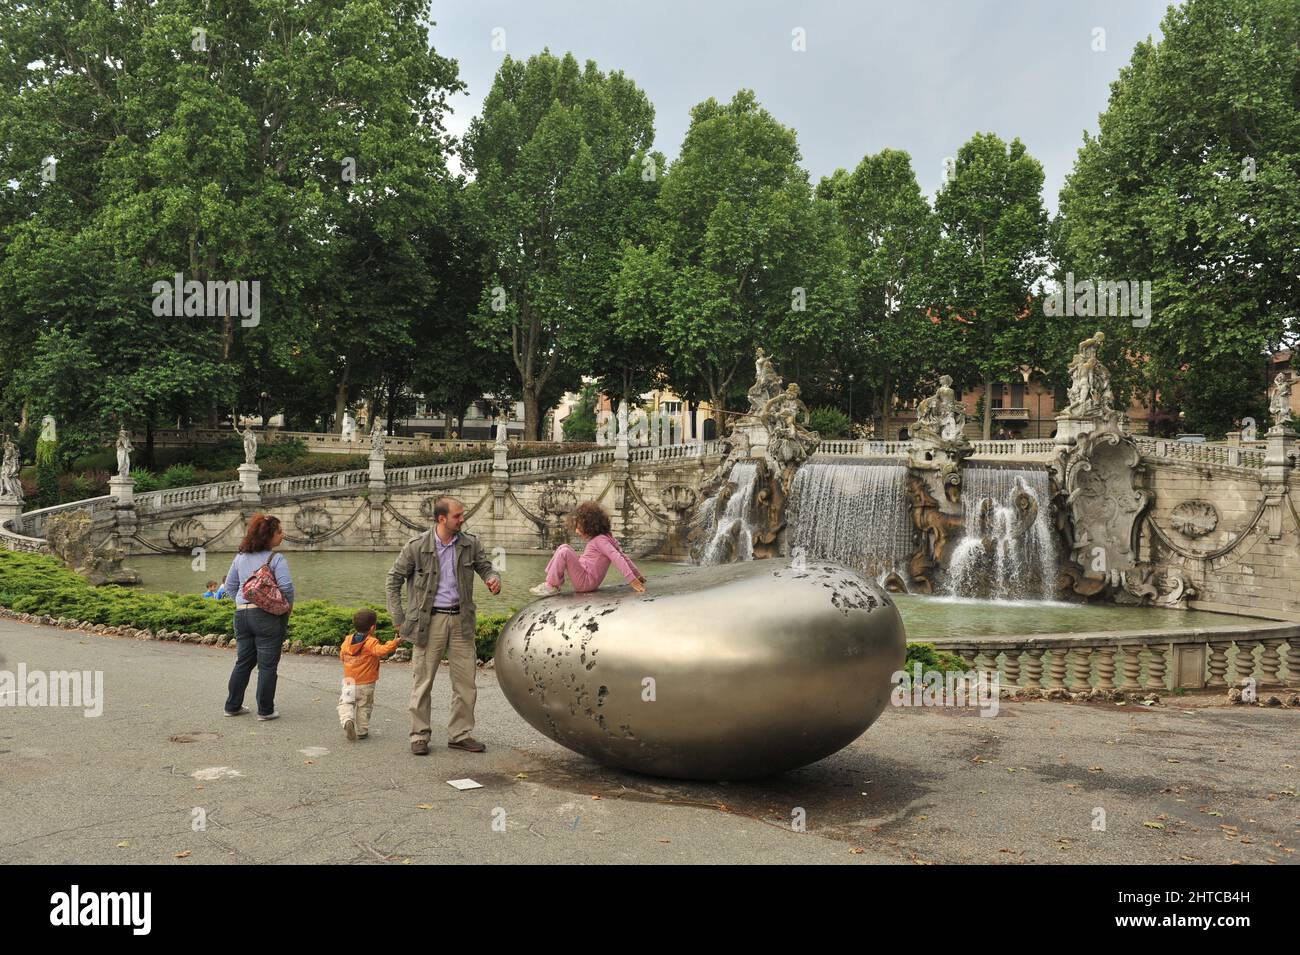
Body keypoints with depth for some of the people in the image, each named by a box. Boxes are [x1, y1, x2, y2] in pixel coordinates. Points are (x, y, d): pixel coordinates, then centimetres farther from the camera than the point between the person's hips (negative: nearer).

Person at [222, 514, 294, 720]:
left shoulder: (240, 558, 8)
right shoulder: (276, 559, -12)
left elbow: (230, 585, 15)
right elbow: (286, 586, -19)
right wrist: (289, 606, -3)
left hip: (242, 614, 6)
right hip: (268, 616, -6)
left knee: (243, 662, 17)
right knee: (267, 665, 2)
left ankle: (232, 706, 24)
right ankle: (265, 710, 7)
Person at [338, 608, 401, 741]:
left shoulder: (348, 640, 1)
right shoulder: (371, 642, -16)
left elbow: (342, 655, 13)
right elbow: (380, 650, -35)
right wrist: (394, 643, -39)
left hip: (349, 681, 3)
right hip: (366, 684, -3)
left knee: (346, 703, 7)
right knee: (364, 707, 11)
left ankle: (347, 720, -21)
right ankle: (362, 731, 15)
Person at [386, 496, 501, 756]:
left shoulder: (470, 544, 3)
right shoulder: (416, 546, -6)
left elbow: (485, 567, 12)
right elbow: (394, 581, 2)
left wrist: (494, 579, -13)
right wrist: (399, 619, -3)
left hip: (461, 619, 4)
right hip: (429, 620, -3)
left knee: (466, 681, 6)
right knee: (422, 681, 2)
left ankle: (460, 734, 18)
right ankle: (419, 736, 15)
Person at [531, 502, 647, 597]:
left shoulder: (600, 540, -16)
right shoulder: (605, 537, 13)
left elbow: (617, 558, -26)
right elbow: (623, 556, 15)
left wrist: (633, 580, -33)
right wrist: (639, 576, 16)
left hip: (585, 582, -10)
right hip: (586, 581, 10)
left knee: (564, 552, -20)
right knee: (563, 547, 12)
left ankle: (552, 586, -12)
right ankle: (551, 579, 6)